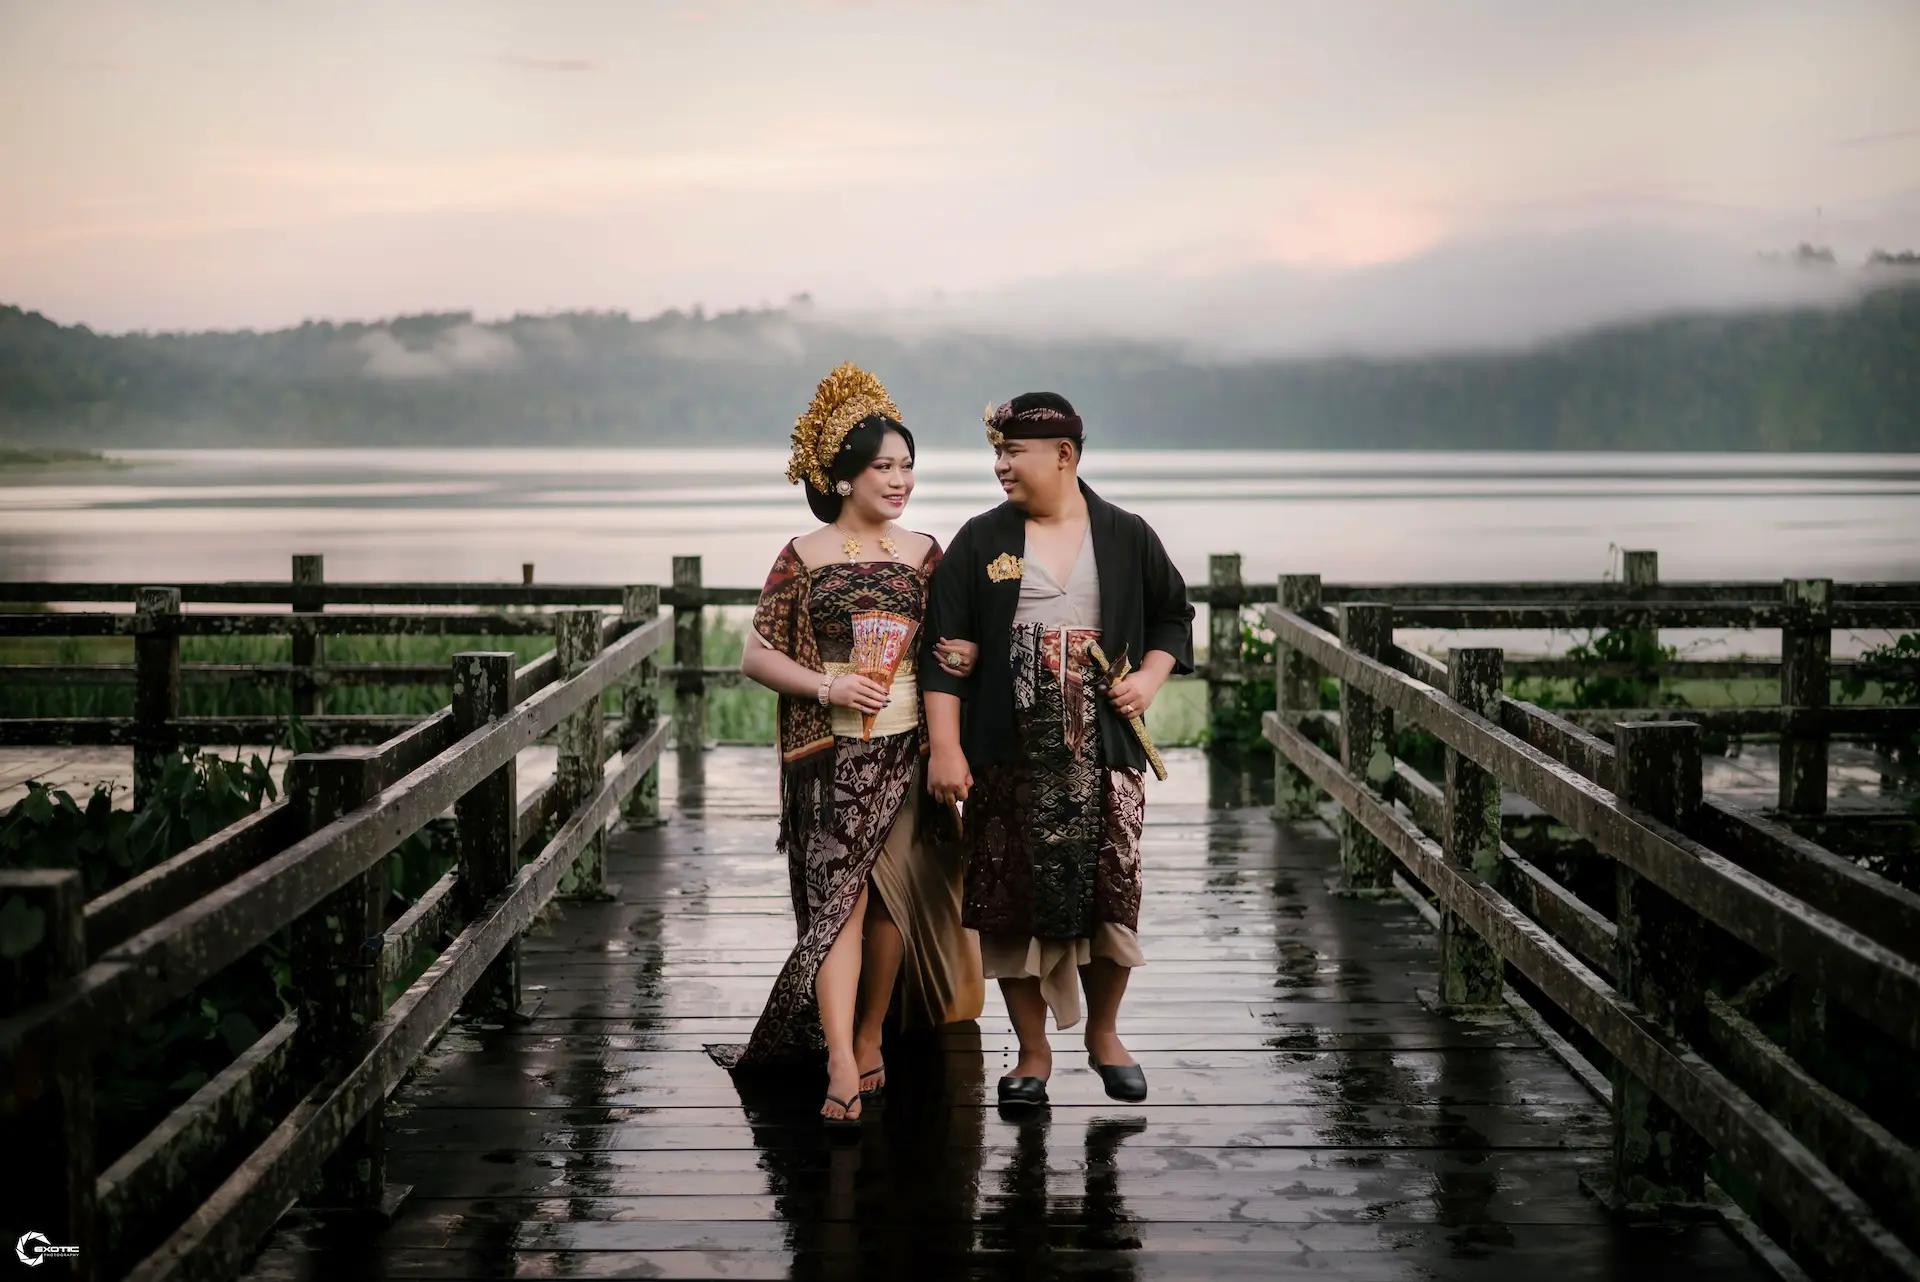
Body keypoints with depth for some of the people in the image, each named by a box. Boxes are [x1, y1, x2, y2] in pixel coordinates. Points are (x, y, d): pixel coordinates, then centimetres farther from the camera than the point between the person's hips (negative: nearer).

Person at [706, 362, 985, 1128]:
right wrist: (827, 688, -14)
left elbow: (950, 644, 17)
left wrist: (963, 659, -6)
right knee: (840, 897, -11)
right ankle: (841, 1074, -16)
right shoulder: (806, 558, 1)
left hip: (907, 750, 3)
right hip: (832, 755, -3)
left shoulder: (923, 554, 9)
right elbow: (757, 656, 0)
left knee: (894, 899, 6)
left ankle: (867, 1042, 24)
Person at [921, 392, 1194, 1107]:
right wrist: (945, 748, -7)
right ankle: (1033, 1053, 18)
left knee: (1112, 893, 0)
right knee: (1013, 904, 3)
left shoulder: (1127, 538, 6)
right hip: (1009, 758, 0)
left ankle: (1103, 1032, 25)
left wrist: (1149, 678, -1)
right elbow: (945, 650, 0)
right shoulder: (979, 543, 3)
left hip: (1103, 754, 0)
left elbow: (1174, 616, 18)